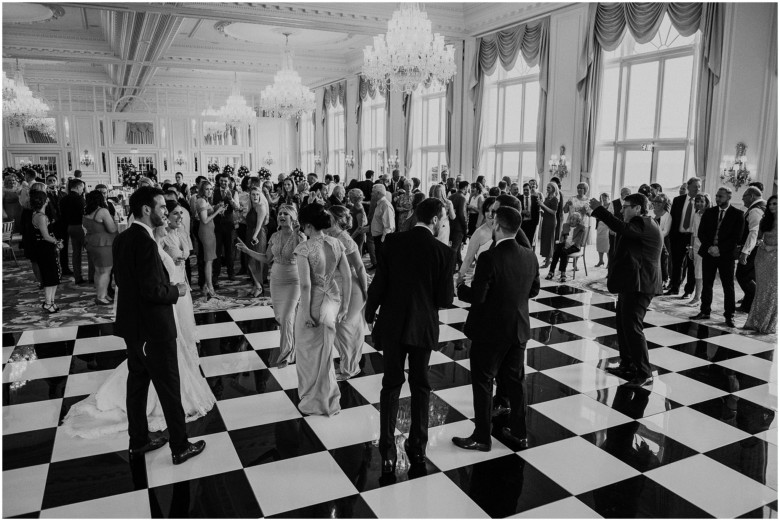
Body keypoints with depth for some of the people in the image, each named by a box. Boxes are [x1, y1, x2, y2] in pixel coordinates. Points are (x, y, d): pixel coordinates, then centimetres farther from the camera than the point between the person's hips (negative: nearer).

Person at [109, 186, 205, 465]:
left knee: (137, 382, 19)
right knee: (169, 388, 4)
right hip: (154, 329, -9)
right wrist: (176, 291, -8)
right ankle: (180, 447, 18)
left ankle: (138, 441, 34)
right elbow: (152, 291, -26)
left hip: (131, 326, 9)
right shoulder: (145, 242, -24)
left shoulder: (122, 239, 5)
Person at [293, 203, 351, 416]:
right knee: (324, 351, 23)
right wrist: (345, 306, 7)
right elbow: (347, 277, -1)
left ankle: (314, 401, 29)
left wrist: (306, 312, -14)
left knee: (309, 352, 15)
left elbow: (305, 284, -22)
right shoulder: (337, 244, -2)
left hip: (313, 303, -6)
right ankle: (327, 398, 38)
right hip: (332, 301, 6)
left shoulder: (304, 248, -18)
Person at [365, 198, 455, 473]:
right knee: (420, 385, 17)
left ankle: (388, 452, 12)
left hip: (392, 324, 1)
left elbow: (378, 283, -7)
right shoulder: (443, 251, -11)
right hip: (423, 326, -1)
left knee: (391, 384, 12)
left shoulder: (393, 241, -8)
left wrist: (370, 312, 9)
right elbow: (445, 299, -10)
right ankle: (417, 447, 26)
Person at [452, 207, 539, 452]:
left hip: (490, 332, -6)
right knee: (515, 381, 19)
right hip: (519, 330, 6)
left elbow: (477, 296, -21)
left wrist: (459, 287, -3)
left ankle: (481, 437, 19)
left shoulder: (489, 258, -23)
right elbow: (533, 291, 9)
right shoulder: (530, 257, -3)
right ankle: (519, 433, 31)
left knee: (483, 383, 8)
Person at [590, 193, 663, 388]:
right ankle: (628, 366, 26)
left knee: (632, 327, -8)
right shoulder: (641, 224, 17)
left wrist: (598, 209, -24)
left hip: (638, 286, -11)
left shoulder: (644, 224, -17)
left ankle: (644, 374, 0)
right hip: (630, 284, 11)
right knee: (623, 326, 16)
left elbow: (620, 227, -31)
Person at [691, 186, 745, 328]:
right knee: (706, 284, 7)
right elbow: (701, 232, 5)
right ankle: (705, 311, 17)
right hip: (708, 253, 3)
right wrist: (709, 247, -10)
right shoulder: (709, 212, 8)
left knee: (728, 286, 2)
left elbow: (736, 237, -8)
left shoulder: (738, 214, -2)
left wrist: (719, 249, -15)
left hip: (726, 254, -3)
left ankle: (729, 315, 10)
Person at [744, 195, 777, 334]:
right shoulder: (765, 220, 9)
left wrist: (771, 247, -12)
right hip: (762, 257, 3)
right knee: (761, 289, 5)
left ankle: (769, 325, 9)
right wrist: (760, 243, -7)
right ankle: (756, 322, 10)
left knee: (773, 290, 1)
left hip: (775, 256, -3)